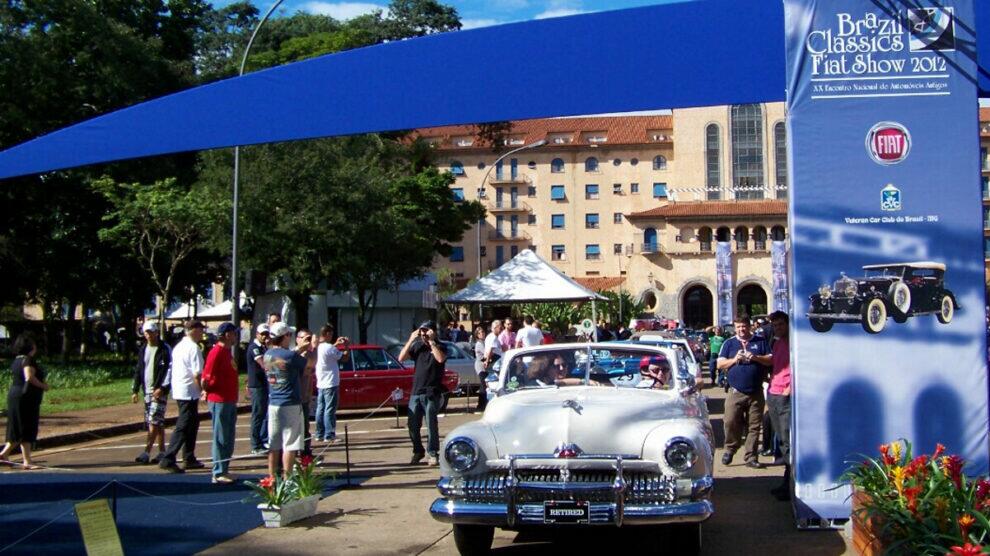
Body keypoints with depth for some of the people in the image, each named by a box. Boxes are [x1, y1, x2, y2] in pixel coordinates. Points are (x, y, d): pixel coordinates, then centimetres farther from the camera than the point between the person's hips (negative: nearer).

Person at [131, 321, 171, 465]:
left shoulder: (165, 350, -6)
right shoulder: (143, 350, 15)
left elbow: (169, 370, -11)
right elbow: (138, 370, 18)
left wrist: (162, 388, -19)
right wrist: (135, 390, 13)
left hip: (159, 391, -7)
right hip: (147, 390, 7)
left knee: (154, 422, -11)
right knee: (158, 423, 10)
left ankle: (146, 452, -14)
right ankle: (162, 452, 15)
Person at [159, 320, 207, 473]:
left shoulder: (179, 346, 15)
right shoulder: (194, 348, -14)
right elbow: (197, 374, -20)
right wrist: (202, 389, -7)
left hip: (178, 391, 10)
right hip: (189, 392, -10)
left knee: (192, 423, 18)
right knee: (183, 427, -8)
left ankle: (189, 459, 23)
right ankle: (167, 459, -11)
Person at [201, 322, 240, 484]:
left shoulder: (226, 351, 15)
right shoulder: (217, 351, -15)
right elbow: (206, 377, -20)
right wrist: (207, 391, -6)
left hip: (230, 400, 9)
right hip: (220, 401, -9)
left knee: (228, 439, 14)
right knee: (221, 438, -4)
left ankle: (224, 470, 21)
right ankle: (218, 474, 1)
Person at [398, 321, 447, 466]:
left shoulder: (439, 346, -1)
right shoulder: (417, 345, 9)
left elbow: (441, 358, -23)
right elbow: (401, 358, -1)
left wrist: (431, 341, -20)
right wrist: (411, 340, -7)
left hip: (431, 393, -4)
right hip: (416, 391, 4)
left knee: (431, 423, -5)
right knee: (412, 424, 6)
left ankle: (433, 454, 5)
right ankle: (418, 451, 22)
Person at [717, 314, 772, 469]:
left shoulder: (760, 342, 10)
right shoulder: (729, 343, 10)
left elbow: (771, 360, 4)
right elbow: (720, 364, 5)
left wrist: (755, 358, -11)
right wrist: (735, 359, -10)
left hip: (756, 393, 1)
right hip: (735, 392, 0)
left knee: (754, 426, 1)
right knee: (731, 423, -8)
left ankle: (751, 457, 8)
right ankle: (730, 449, 14)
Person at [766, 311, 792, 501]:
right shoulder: (777, 343, 17)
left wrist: (789, 389, -18)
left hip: (786, 397, -9)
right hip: (773, 395, 9)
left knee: (788, 441, -8)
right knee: (781, 440, 12)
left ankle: (789, 486, -5)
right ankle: (787, 483, 18)